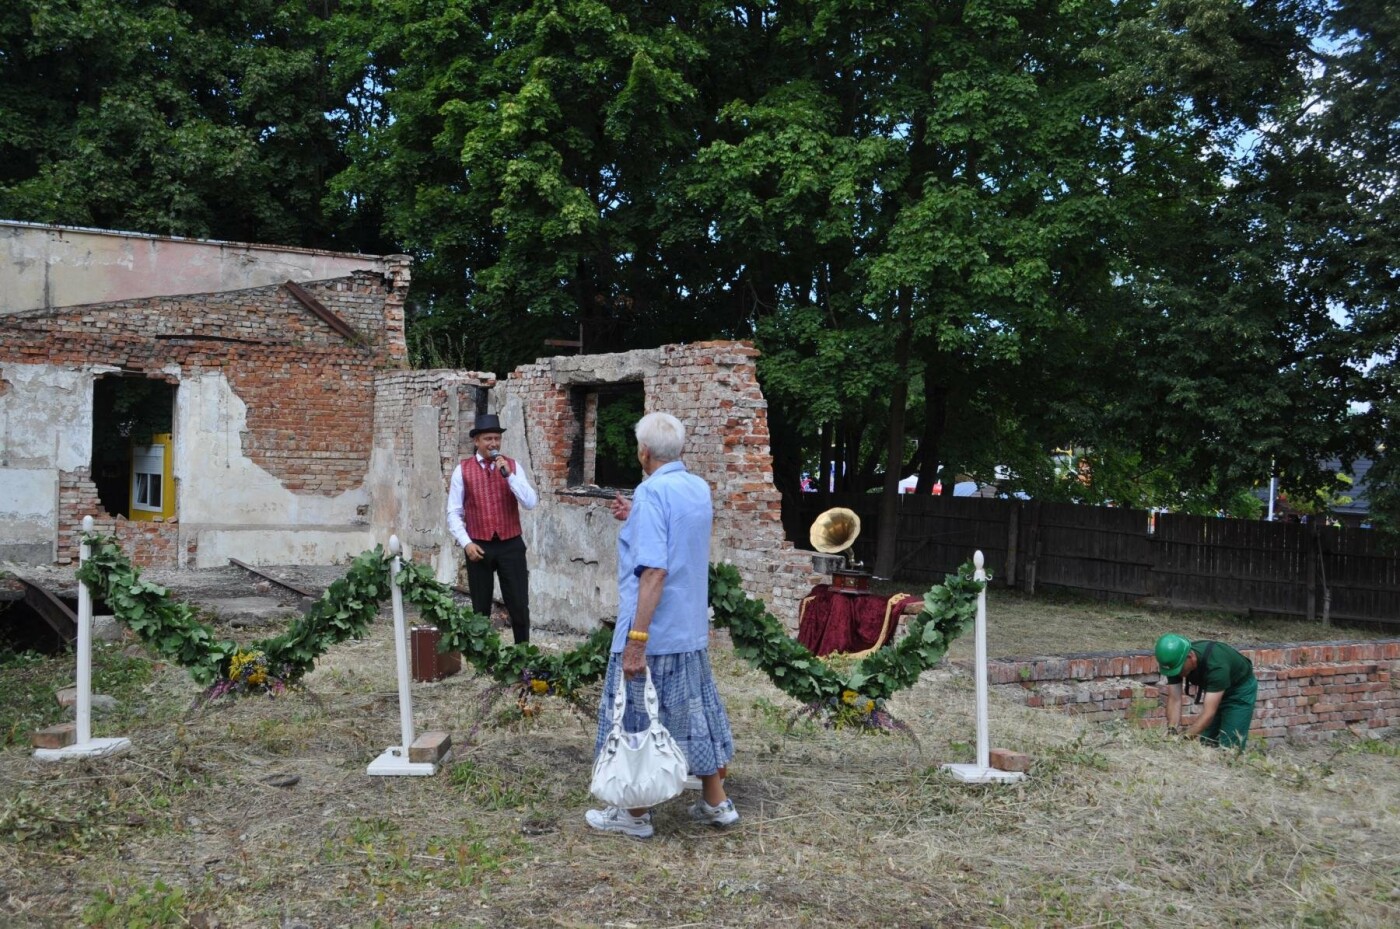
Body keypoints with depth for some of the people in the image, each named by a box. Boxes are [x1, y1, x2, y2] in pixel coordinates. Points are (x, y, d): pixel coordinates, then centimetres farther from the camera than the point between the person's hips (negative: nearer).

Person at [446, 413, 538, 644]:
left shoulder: (512, 466, 2)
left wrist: (509, 474, -17)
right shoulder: (463, 470, -1)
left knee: (519, 605, 3)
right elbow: (454, 512, 1)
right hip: (478, 547, 0)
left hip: (511, 545, 1)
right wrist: (466, 543, -10)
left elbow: (531, 503, -8)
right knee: (481, 608, 11)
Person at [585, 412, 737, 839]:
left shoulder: (651, 492, -18)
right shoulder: (700, 488, 7)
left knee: (638, 719, 6)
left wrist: (636, 639, -25)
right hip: (693, 628, 8)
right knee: (693, 711, 18)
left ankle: (635, 814, 18)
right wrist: (635, 519, 20)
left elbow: (655, 571, -25)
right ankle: (716, 802, 27)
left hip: (653, 632, -8)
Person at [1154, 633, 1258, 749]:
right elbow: (1174, 699, -25)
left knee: (1229, 746, -14)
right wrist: (1171, 730, -40)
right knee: (1206, 742, 3)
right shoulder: (1175, 661, -24)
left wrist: (1185, 738, -51)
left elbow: (1209, 712, -43)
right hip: (1214, 689, 6)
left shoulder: (1215, 663, -41)